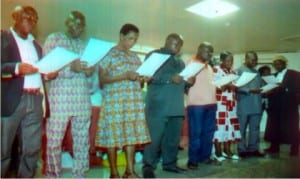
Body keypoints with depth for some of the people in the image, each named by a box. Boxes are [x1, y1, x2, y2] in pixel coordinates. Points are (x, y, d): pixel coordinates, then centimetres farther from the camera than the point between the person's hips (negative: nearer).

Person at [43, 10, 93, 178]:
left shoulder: (85, 44, 20)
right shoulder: (54, 38, 5)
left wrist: (90, 71, -1)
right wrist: (71, 68, -18)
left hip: (82, 98, 5)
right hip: (60, 97, -4)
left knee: (82, 139, 6)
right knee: (54, 140, -1)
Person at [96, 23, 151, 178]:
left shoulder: (134, 56, 17)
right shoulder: (109, 54, -3)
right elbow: (102, 79, -9)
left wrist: (143, 79, 0)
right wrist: (125, 76, -17)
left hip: (134, 102, 6)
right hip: (115, 102, -6)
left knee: (132, 135, 5)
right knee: (113, 136, -1)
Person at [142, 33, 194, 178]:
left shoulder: (179, 61, 24)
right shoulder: (154, 55, 3)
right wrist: (170, 78, -21)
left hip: (176, 105, 7)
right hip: (159, 105, -7)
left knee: (173, 137, 7)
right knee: (155, 137, -7)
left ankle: (170, 163, 18)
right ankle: (148, 165, 1)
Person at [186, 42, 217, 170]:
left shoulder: (209, 67, 23)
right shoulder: (191, 63, -1)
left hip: (211, 103, 8)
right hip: (196, 104, -7)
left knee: (209, 132, 9)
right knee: (195, 133, -4)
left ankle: (205, 157, 19)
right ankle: (193, 159, 4)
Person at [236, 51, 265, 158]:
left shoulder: (256, 72, 18)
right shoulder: (240, 70, -2)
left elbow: (261, 85, 15)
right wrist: (250, 90, -21)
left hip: (256, 105, 6)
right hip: (244, 106, -6)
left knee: (255, 128, 9)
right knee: (242, 129, 3)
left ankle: (253, 149, 18)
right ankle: (241, 149, 11)